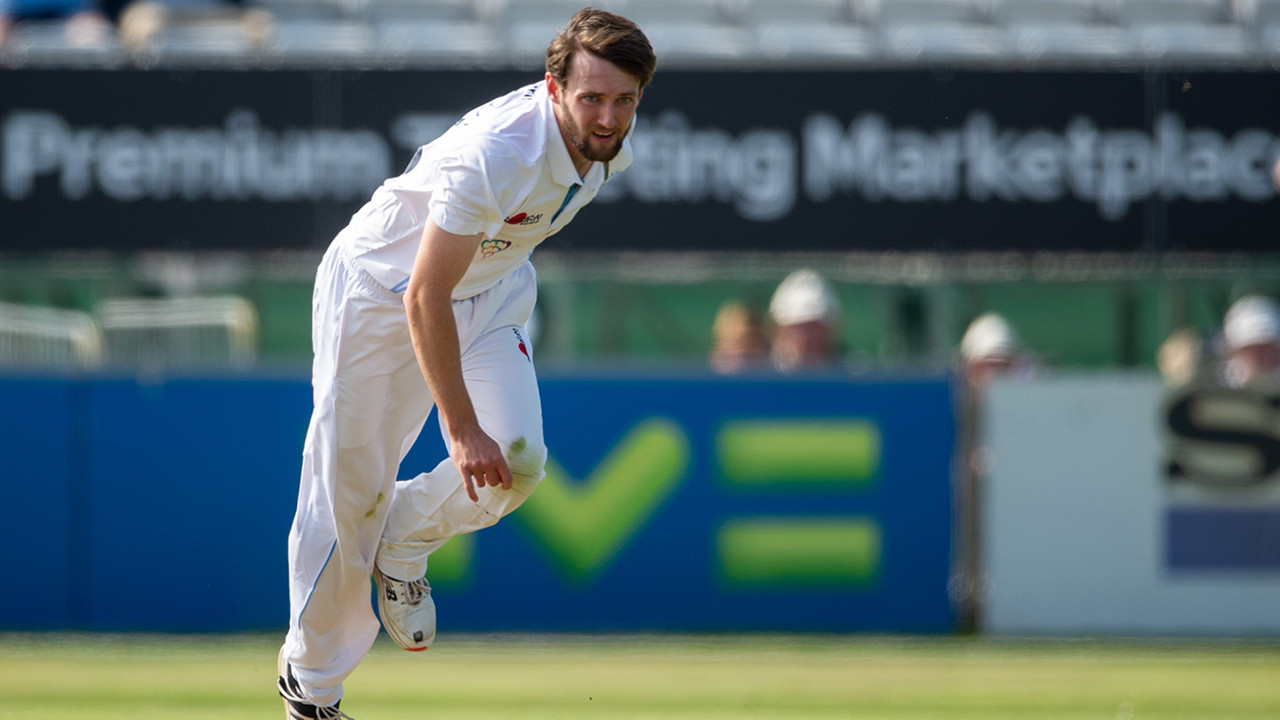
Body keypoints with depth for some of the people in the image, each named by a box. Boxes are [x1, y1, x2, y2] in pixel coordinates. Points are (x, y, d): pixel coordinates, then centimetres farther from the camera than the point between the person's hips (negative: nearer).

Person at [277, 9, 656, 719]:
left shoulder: (614, 144, -14)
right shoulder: (496, 154, -38)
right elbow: (424, 298, -33)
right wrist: (462, 431, -32)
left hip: (489, 295, 6)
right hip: (379, 291, -6)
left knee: (517, 459, -16)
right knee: (351, 489, -1)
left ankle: (405, 544, 15)